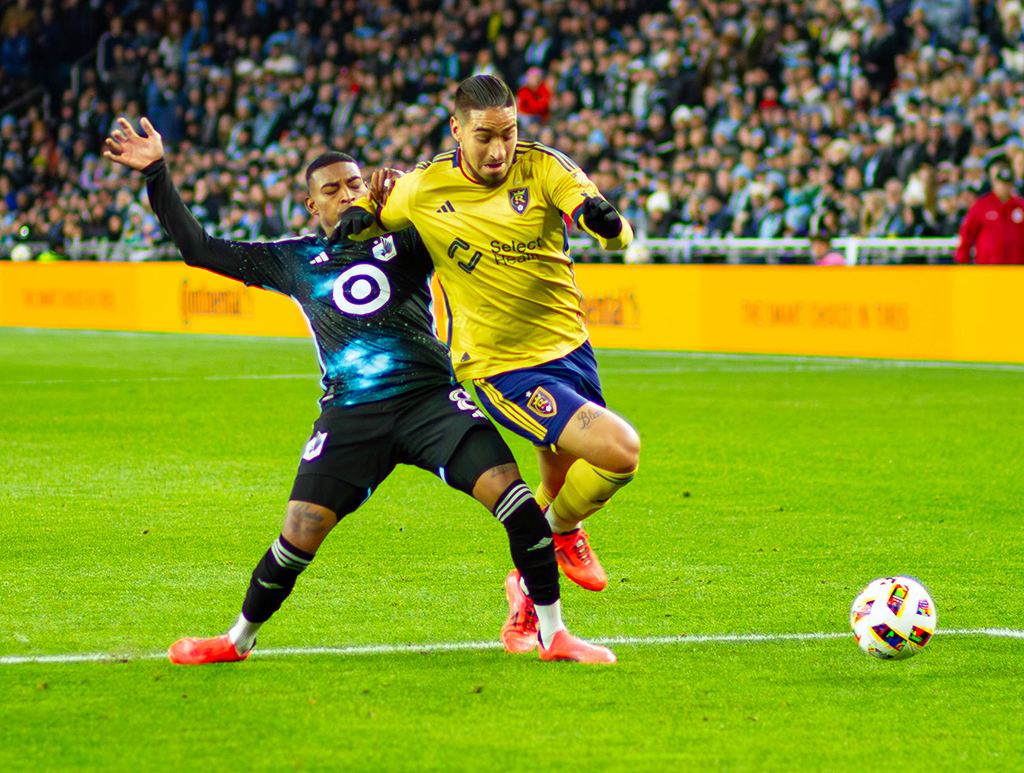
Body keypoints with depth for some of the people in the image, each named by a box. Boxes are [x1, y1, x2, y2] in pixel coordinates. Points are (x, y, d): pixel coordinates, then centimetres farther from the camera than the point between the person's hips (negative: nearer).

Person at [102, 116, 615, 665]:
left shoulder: (402, 240, 10)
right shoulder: (295, 260, 13)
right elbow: (199, 248, 16)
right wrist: (156, 174, 11)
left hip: (430, 397, 0)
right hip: (349, 414, 1)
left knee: (511, 494, -18)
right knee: (298, 537, -7)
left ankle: (552, 633, -5)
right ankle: (238, 639, 19)